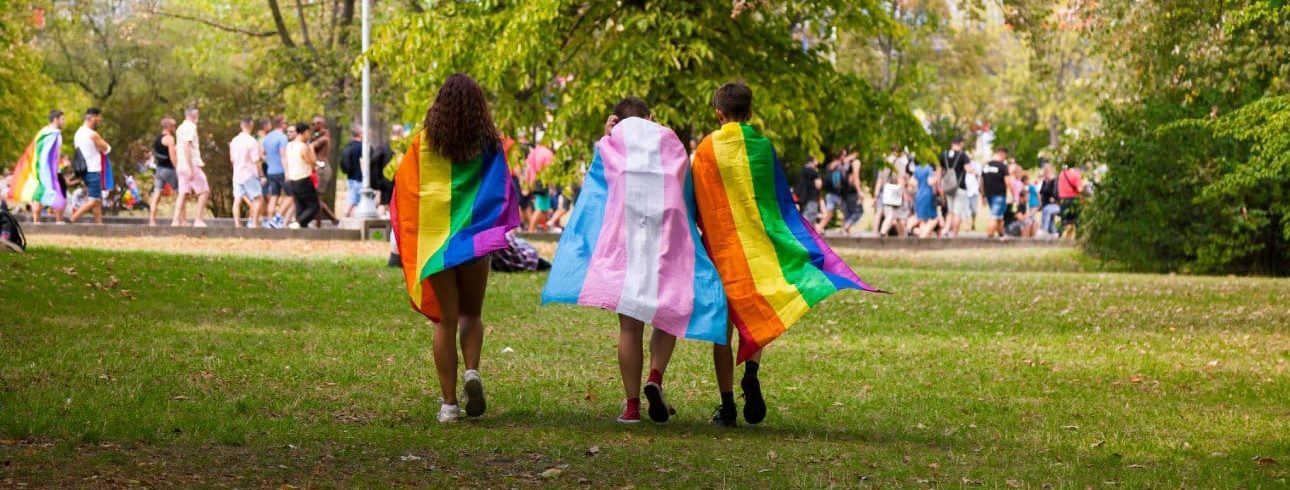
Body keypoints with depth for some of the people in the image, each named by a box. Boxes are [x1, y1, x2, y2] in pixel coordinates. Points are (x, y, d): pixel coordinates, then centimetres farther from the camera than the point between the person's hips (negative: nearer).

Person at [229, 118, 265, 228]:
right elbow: (256, 161, -14)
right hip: (249, 174, -6)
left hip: (237, 174, 6)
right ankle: (254, 222, -9)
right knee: (258, 199, 0)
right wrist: (261, 176, -8)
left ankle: (237, 223, 4)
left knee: (237, 200, 7)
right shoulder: (252, 141, -13)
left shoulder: (234, 141, 8)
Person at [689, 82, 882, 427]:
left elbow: (697, 205, -1)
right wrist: (810, 249, 12)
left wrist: (705, 240, 13)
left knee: (723, 327, 5)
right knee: (756, 317, 15)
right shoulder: (762, 146, 1)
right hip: (759, 246, 1)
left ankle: (727, 406, 2)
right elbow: (782, 203, 4)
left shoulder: (707, 149, -3)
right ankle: (751, 370, -14)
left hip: (720, 246, -1)